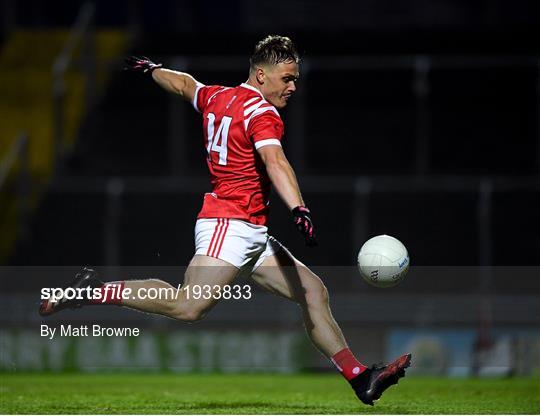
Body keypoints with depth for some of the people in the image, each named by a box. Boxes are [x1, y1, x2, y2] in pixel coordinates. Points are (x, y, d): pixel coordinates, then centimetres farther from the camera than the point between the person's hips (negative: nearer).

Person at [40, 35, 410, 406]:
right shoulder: (261, 113, -10)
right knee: (189, 308, -25)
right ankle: (95, 291, -13)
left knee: (314, 292, 6)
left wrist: (151, 70, 58)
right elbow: (275, 163, -28)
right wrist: (300, 211, -42)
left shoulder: (217, 98, 17)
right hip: (230, 224, -11)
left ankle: (360, 378, 4)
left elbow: (182, 83, 37)